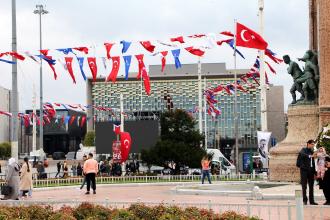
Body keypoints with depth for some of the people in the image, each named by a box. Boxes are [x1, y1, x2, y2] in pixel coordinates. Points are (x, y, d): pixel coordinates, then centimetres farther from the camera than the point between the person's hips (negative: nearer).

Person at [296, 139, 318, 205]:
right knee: (304, 186, -5)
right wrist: (310, 156, -39)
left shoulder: (312, 152, 18)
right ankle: (304, 200, -1)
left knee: (311, 186, 6)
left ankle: (311, 201, 10)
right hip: (304, 169, -6)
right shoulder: (304, 150, 0)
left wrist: (315, 172, 15)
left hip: (311, 170, 6)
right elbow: (302, 154, -25)